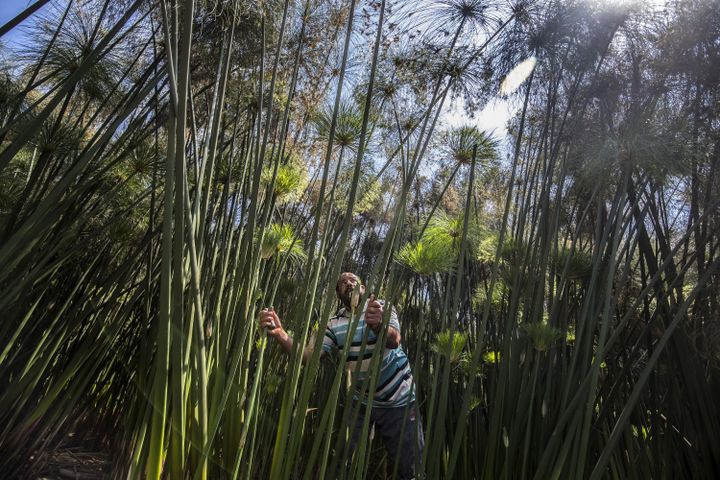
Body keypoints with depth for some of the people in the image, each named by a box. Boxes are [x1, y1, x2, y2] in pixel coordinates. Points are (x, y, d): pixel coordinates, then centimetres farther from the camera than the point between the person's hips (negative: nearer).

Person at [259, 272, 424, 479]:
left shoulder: (382, 308, -11)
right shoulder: (334, 324, -4)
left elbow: (394, 341, -30)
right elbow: (308, 355, -16)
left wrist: (378, 324, -55)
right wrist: (279, 333, -34)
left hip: (398, 400, -2)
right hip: (362, 402, 2)